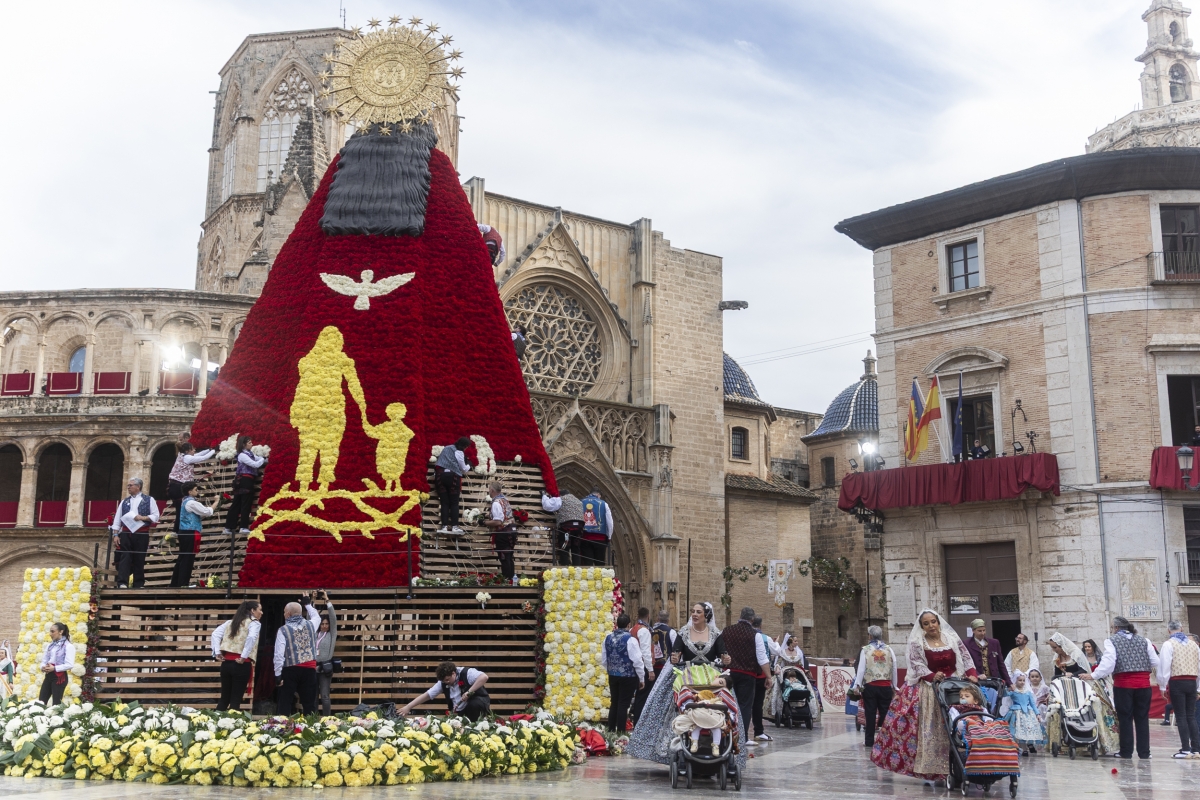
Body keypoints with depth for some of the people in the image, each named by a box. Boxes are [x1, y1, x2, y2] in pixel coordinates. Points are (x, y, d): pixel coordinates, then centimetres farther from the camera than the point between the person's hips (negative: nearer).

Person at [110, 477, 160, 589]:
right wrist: (115, 535, 1)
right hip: (126, 533, 2)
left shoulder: (149, 500, 7)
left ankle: (139, 584, 9)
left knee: (139, 559, 3)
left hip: (142, 534, -2)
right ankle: (122, 583, -13)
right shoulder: (124, 502, 14)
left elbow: (156, 516, 1)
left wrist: (143, 518, -14)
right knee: (125, 558, -8)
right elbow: (117, 519, 10)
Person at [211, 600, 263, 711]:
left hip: (226, 663, 6)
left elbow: (215, 634, 8)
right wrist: (243, 657, -16)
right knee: (236, 699, 0)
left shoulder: (231, 622, 18)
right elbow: (251, 638, -21)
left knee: (224, 697, 14)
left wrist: (217, 653, 4)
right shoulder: (255, 623, -2)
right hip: (242, 664, -6)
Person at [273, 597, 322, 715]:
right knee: (309, 703, 5)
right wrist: (308, 604, 45)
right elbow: (317, 617, 34)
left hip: (290, 670, -3)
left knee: (285, 703, 3)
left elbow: (279, 654, -11)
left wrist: (277, 674, -9)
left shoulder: (283, 630, -4)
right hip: (309, 669, 3)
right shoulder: (310, 625, 7)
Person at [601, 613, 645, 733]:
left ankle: (611, 730, 21)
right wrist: (642, 678, -3)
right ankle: (620, 732, 5)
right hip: (628, 677, -5)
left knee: (614, 703, 15)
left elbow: (603, 660, 9)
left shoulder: (608, 638, 2)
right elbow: (637, 661, -14)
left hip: (613, 676, 5)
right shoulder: (630, 640, -16)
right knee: (623, 704, 2)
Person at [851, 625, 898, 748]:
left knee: (870, 714, 4)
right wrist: (894, 687, 14)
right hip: (886, 686, 1)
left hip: (870, 686, -1)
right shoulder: (889, 650, 2)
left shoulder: (865, 650, -3)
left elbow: (861, 668, -5)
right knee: (884, 713, 6)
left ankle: (870, 741, 6)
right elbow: (894, 669, 5)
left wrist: (858, 685, 0)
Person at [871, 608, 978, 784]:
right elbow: (918, 666, -9)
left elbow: (966, 658, 3)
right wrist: (932, 676, -27)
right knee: (929, 729, -6)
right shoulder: (917, 643, -1)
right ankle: (930, 768, -3)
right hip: (929, 690, -2)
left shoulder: (952, 638, 7)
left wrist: (972, 674, -15)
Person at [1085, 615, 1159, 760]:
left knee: (1125, 718, 4)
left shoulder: (1111, 641, -1)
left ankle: (1126, 752, 6)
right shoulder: (1143, 641, 11)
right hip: (1143, 683, 3)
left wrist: (1093, 676, -7)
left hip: (1123, 684, -3)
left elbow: (1108, 663, -12)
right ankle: (1144, 752, 10)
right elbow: (1156, 663, 8)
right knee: (1142, 718, 9)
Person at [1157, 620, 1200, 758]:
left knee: (1181, 716, -1)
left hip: (1177, 682, -5)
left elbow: (1164, 667, -9)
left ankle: (1186, 749, -4)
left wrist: (1163, 686, -2)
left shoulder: (1168, 644, -6)